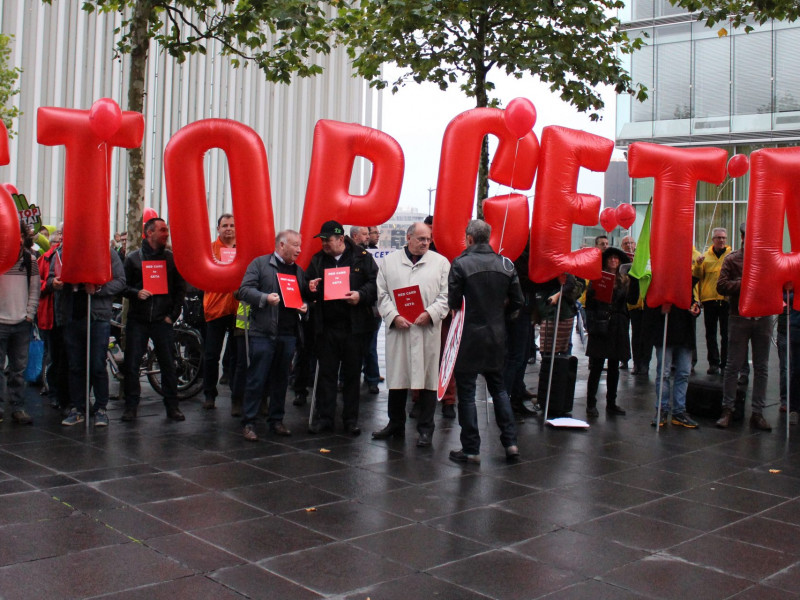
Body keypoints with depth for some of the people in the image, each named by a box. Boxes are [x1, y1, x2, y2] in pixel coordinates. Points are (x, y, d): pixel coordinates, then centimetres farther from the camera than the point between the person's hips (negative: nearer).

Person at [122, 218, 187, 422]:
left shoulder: (171, 258, 8)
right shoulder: (133, 258, 5)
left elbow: (180, 289, 8)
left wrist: (173, 315, 0)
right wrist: (136, 293, -14)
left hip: (162, 321, 1)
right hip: (137, 320, 0)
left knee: (168, 364, 2)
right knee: (131, 364, 1)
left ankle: (172, 406, 11)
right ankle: (131, 406, 10)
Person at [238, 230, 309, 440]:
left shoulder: (298, 271, 18)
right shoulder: (260, 263, 1)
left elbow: (305, 296, 26)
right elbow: (245, 290, -7)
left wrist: (305, 306, 3)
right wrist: (265, 298, -22)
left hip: (288, 334, 5)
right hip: (263, 333, -5)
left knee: (281, 380, 11)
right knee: (256, 379, -3)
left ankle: (276, 420, 22)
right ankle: (249, 423, 5)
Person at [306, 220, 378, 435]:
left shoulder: (362, 257, 0)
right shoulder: (317, 260, 12)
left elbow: (375, 283, -2)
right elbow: (308, 283, 20)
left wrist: (361, 295, -19)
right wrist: (311, 289, -3)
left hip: (354, 326, -3)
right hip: (326, 326, 3)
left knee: (352, 374, 6)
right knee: (326, 373, 7)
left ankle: (351, 419, 16)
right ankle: (325, 417, 16)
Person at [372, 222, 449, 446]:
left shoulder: (440, 262, 6)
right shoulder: (389, 262, 9)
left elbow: (446, 296, 1)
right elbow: (382, 295, 5)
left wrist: (430, 313, -13)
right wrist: (394, 316, -10)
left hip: (427, 331, -1)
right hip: (398, 329, 1)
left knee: (427, 378, 2)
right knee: (396, 377, 10)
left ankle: (425, 428, 11)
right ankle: (396, 424, 24)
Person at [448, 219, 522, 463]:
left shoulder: (461, 264, -12)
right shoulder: (506, 264, 2)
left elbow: (452, 302, -11)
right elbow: (517, 301, 5)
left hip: (468, 336, -5)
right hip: (497, 336, 5)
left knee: (466, 392, 4)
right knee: (498, 388, 17)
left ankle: (471, 449, 8)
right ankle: (510, 442, 14)